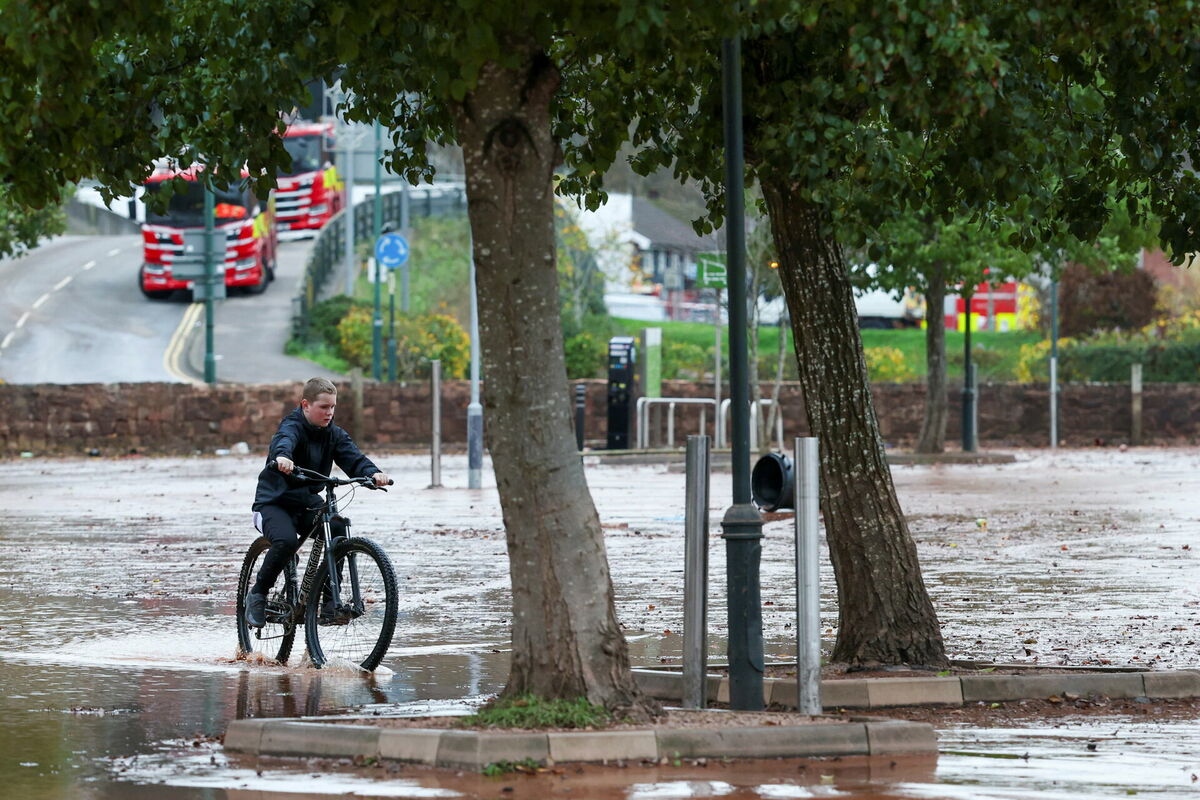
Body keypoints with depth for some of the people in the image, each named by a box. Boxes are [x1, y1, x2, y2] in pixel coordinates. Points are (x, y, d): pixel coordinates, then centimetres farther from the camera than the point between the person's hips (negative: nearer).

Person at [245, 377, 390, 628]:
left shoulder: (334, 434, 4)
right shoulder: (293, 426, -14)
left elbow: (353, 457, -11)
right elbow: (284, 440, -38)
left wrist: (373, 473, -33)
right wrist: (281, 457, -63)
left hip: (307, 503, 6)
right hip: (274, 503, -6)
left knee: (338, 531, -21)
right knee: (286, 541, -34)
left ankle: (330, 599, -9)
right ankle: (257, 594, -13)